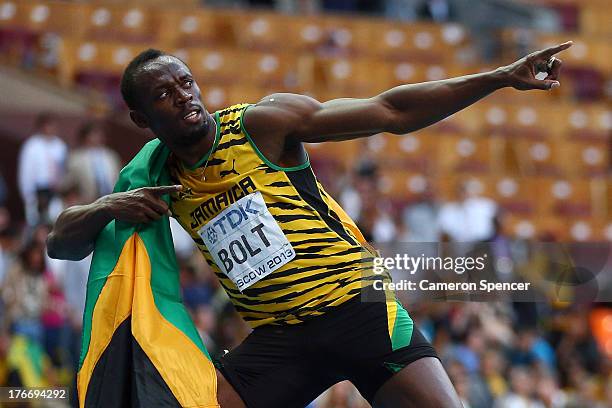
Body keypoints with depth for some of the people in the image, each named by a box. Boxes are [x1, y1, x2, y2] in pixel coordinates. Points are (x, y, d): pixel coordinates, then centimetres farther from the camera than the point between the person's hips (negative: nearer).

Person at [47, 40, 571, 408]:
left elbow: (391, 112, -8)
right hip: (277, 339, 4)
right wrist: (108, 207, -10)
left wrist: (501, 78, -15)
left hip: (358, 307, -4)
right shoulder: (161, 184, 8)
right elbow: (61, 242, 13)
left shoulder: (261, 123, -5)